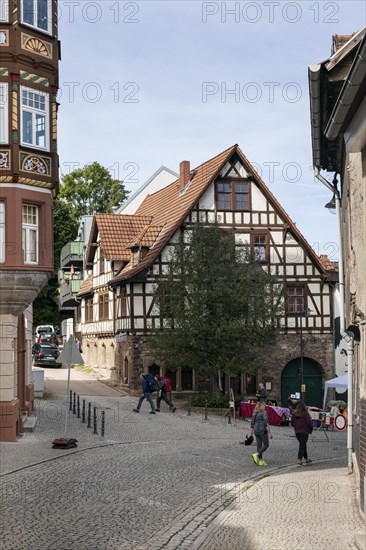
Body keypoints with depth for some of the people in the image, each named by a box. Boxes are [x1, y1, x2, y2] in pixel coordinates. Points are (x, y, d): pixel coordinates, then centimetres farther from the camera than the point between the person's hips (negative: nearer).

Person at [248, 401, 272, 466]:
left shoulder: (255, 413, 9)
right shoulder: (264, 412, -10)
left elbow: (252, 423, 11)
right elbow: (266, 423, -16)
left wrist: (250, 432, 16)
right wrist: (270, 433, -14)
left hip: (256, 431, 7)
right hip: (262, 430, -7)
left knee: (259, 445, 10)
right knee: (266, 445, 3)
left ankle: (260, 461, 11)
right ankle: (256, 455, -11)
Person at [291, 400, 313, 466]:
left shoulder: (294, 414, 1)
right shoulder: (305, 414, -13)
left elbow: (292, 423, 6)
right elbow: (309, 423, -16)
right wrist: (311, 429, 1)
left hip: (297, 432, 5)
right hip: (304, 432, -5)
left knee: (303, 445, 19)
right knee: (302, 446, -3)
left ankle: (306, 459, 30)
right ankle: (299, 461, -10)